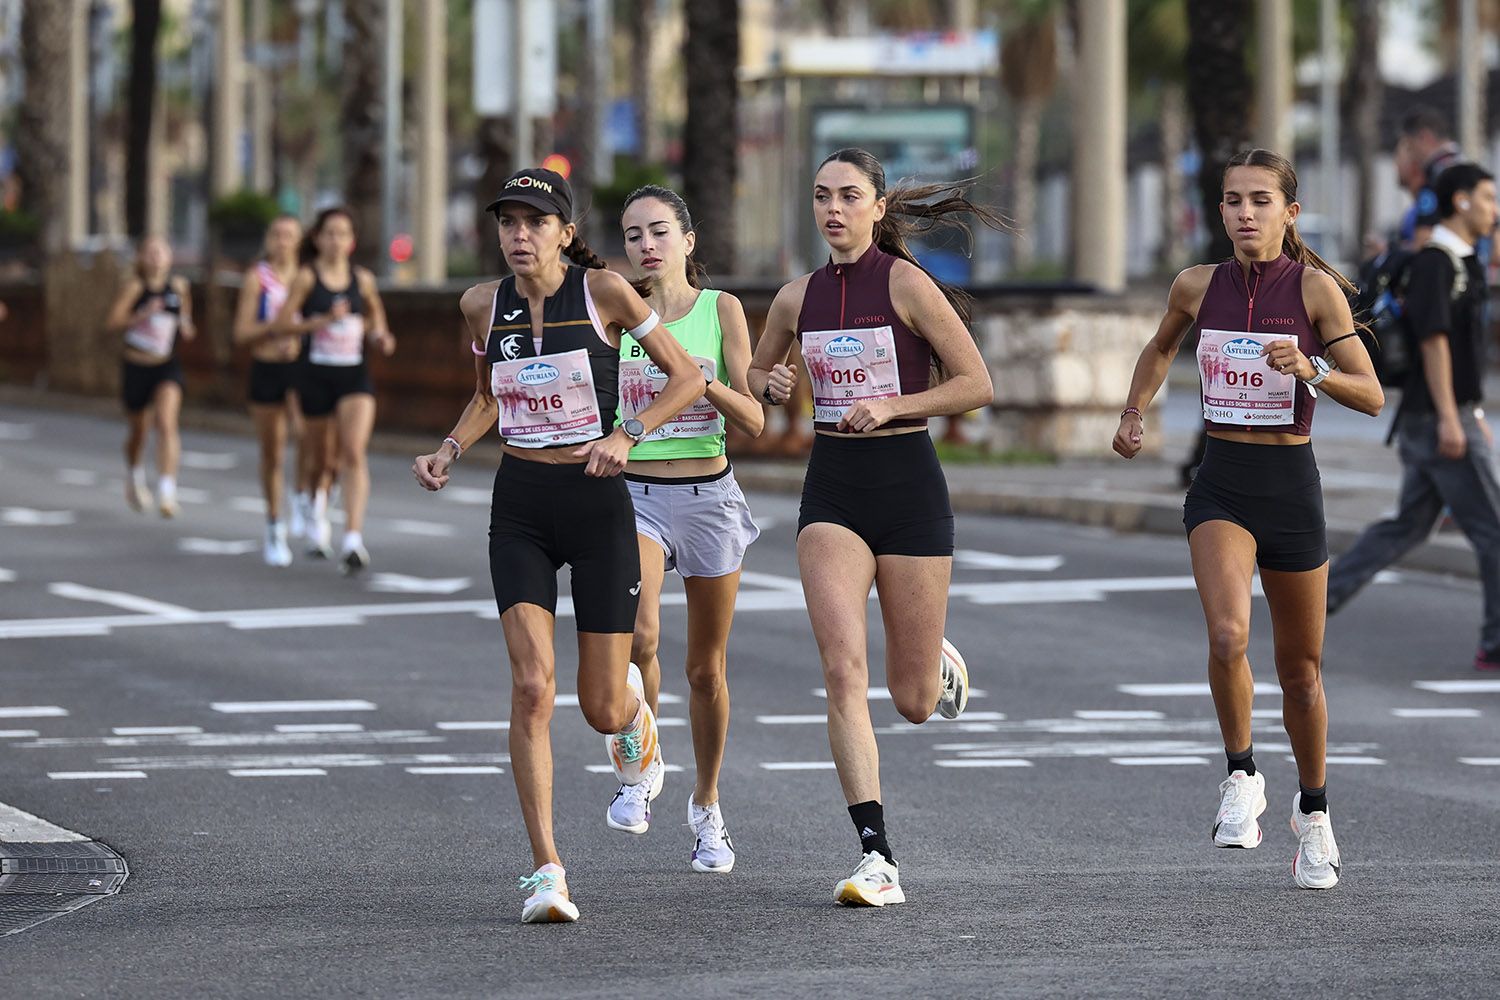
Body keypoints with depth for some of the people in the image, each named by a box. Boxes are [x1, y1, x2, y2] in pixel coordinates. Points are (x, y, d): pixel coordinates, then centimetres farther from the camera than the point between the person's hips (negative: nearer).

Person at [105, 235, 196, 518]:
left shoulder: (179, 286, 3)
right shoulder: (135, 286, -8)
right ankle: (133, 475, 47)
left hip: (168, 367, 1)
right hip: (136, 366, -1)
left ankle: (167, 490, -25)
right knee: (138, 429, 15)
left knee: (166, 423, -20)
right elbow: (112, 323, -14)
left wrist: (186, 328, -2)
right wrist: (142, 316, -26)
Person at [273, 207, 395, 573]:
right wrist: (324, 320, -20)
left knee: (354, 453, -17)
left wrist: (380, 338, 1)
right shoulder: (306, 278, -3)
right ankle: (318, 515, 45)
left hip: (355, 375, 1)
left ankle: (353, 539, -24)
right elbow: (281, 324, -8)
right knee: (323, 459, 12)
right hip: (317, 374, -1)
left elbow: (375, 318, 22)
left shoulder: (362, 279, 5)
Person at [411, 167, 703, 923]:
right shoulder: (483, 306, 3)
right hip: (519, 510, 2)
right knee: (532, 687, -15)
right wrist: (449, 450, 4)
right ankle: (546, 870, -10)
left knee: (601, 708, 3)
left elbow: (687, 376, -1)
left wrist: (626, 436, -15)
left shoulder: (604, 292, -7)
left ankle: (631, 704, 44)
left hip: (598, 503, -2)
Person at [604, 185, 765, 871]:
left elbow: (754, 422, -4)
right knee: (637, 636, -27)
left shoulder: (721, 309, 0)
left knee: (706, 668, 11)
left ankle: (707, 805, 30)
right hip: (634, 496, 0)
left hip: (709, 498, 0)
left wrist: (707, 381, -21)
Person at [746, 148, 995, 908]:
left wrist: (892, 405, -19)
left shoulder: (906, 284, -7)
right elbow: (755, 373, 23)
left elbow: (977, 384, -8)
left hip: (907, 482, -3)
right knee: (844, 672, -17)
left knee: (913, 702, 5)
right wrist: (769, 385, 0)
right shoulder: (798, 298, 6)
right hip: (831, 488, 3)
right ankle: (876, 858, -17)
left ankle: (941, 669, 45)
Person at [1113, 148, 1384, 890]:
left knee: (1301, 667, 11)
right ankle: (1241, 777, -4)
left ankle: (1313, 813, 32)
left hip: (1291, 486, -1)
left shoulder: (1315, 288, -7)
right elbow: (1160, 349, 25)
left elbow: (1372, 396, -10)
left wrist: (1308, 369, -26)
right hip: (1220, 487, 1)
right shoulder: (1197, 286, 2)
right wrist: (1133, 414, 12)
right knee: (1227, 636, -25)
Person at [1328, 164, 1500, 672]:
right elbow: (1433, 339, -20)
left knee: (1408, 525, 13)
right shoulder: (1434, 261, -14)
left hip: (1433, 420, 10)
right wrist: (1450, 417, -23)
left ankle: (1319, 597, 14)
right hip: (1438, 419, -10)